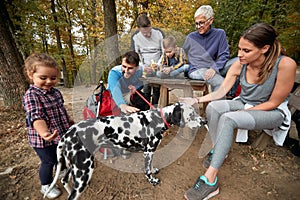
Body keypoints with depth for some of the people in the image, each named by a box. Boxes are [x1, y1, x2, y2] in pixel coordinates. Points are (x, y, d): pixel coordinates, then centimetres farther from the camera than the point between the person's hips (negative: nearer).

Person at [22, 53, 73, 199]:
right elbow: (36, 117, -37)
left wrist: (69, 121, 27)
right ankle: (46, 186, 37)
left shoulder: (55, 92, 1)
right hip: (43, 140, -7)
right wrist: (43, 132, -54)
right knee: (49, 161, 11)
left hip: (60, 134, 7)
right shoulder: (31, 96, -22)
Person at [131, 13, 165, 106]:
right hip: (145, 68, 0)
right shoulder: (135, 37, -5)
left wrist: (159, 64, -18)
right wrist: (143, 67, -19)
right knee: (146, 89, -11)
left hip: (158, 67, 1)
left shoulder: (159, 33, -5)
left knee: (157, 88, -3)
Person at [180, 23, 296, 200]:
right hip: (244, 104, 5)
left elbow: (273, 102, -16)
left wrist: (243, 112, -17)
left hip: (273, 112, -4)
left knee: (228, 119, -33)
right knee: (213, 107, -24)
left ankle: (210, 181, -29)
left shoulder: (285, 64, -24)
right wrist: (197, 100, -19)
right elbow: (221, 92, -8)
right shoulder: (239, 65, -12)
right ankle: (219, 150, -7)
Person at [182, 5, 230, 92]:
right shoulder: (191, 37, 7)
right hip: (195, 71, -3)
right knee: (220, 82, -29)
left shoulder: (220, 33, 6)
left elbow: (224, 55, 2)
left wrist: (214, 68, -15)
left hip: (211, 70, 3)